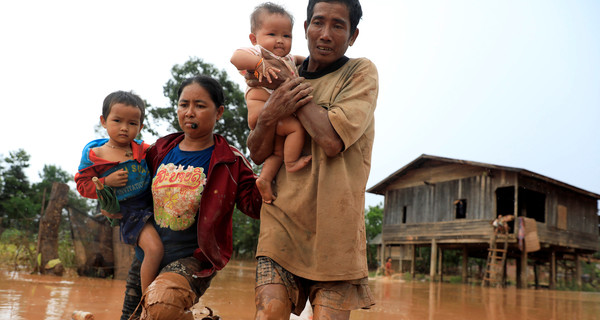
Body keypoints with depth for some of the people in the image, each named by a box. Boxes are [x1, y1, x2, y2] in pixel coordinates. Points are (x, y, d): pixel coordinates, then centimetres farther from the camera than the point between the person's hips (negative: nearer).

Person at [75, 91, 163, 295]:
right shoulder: (94, 155, -3)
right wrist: (106, 182, -15)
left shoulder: (143, 149, 4)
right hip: (128, 211, -6)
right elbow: (82, 185, 0)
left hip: (154, 204, 6)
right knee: (154, 249, -23)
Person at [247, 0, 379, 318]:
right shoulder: (289, 75, 12)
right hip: (282, 219, 3)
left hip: (335, 224, -2)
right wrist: (268, 115, -12)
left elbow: (332, 141, -18)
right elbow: (257, 154, 10)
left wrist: (287, 82, -8)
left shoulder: (361, 72, -1)